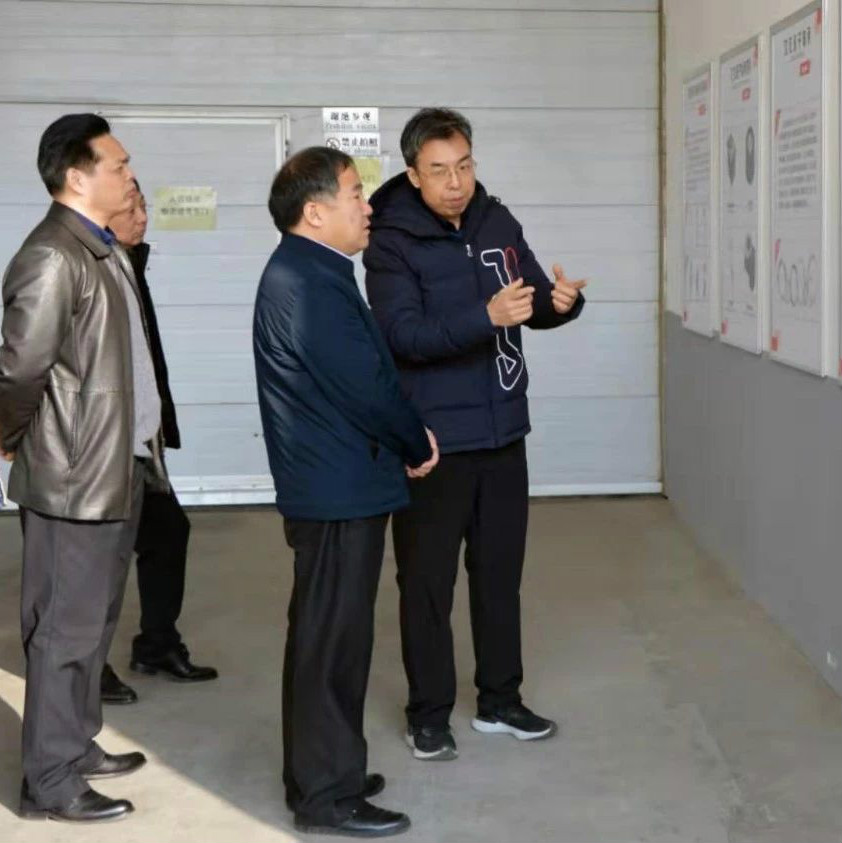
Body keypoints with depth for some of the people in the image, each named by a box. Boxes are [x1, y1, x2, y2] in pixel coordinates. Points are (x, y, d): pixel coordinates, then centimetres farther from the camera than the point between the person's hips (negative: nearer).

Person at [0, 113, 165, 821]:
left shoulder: (104, 250, 12)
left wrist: (141, 441, 12)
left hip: (119, 467, 9)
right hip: (74, 476, -9)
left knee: (96, 621, 19)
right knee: (67, 629, 0)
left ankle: (77, 744, 33)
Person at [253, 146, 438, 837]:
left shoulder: (312, 273, 14)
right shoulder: (306, 282, -20)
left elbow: (367, 368, 15)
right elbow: (365, 383, -20)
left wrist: (407, 437, 4)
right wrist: (418, 445, -5)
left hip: (335, 487, 11)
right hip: (340, 492, -11)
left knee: (328, 633, 17)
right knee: (333, 638, -2)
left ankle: (323, 772, 29)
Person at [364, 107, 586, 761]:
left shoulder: (498, 223, 4)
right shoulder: (393, 242, -12)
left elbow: (534, 302, 12)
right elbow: (404, 333, -23)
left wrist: (561, 300, -12)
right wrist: (486, 317, -36)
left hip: (502, 432, 5)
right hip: (432, 439, -5)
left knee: (500, 572, 15)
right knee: (428, 581, 4)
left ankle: (500, 700, 29)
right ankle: (429, 715, 18)